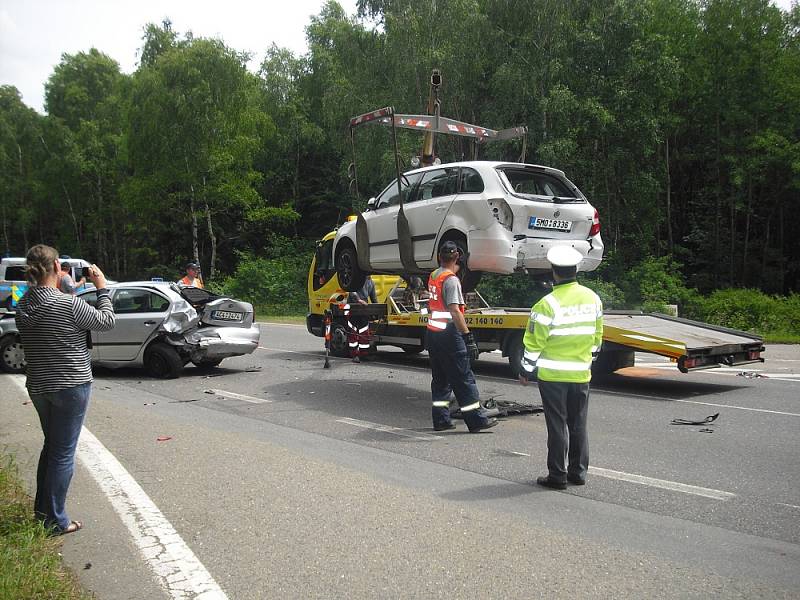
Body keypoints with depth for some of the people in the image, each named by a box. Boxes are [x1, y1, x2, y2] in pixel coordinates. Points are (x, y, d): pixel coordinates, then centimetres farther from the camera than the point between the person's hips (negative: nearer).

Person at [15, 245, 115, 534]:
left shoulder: (24, 305, 0)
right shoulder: (68, 304, -20)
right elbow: (106, 321, -8)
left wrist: (69, 291, 9)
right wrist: (102, 288, 2)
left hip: (38, 387, 7)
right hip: (70, 386, -7)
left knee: (51, 445, 24)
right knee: (63, 452, 3)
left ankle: (42, 508, 33)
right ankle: (56, 520, 12)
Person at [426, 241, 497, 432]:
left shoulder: (433, 276, 10)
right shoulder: (451, 280, -14)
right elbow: (455, 311, -22)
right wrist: (469, 337, -23)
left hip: (432, 332, 8)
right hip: (448, 334, -8)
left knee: (440, 379, 13)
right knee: (464, 379, -2)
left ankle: (441, 420, 14)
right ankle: (477, 420, 3)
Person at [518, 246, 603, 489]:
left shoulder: (548, 304, -16)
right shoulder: (592, 298, 3)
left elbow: (534, 343, -12)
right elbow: (597, 336, 13)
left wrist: (526, 371, -1)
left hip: (552, 375, -5)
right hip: (581, 374, 5)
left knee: (557, 425, 2)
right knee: (578, 424, 14)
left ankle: (557, 476, 9)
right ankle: (578, 472, 23)